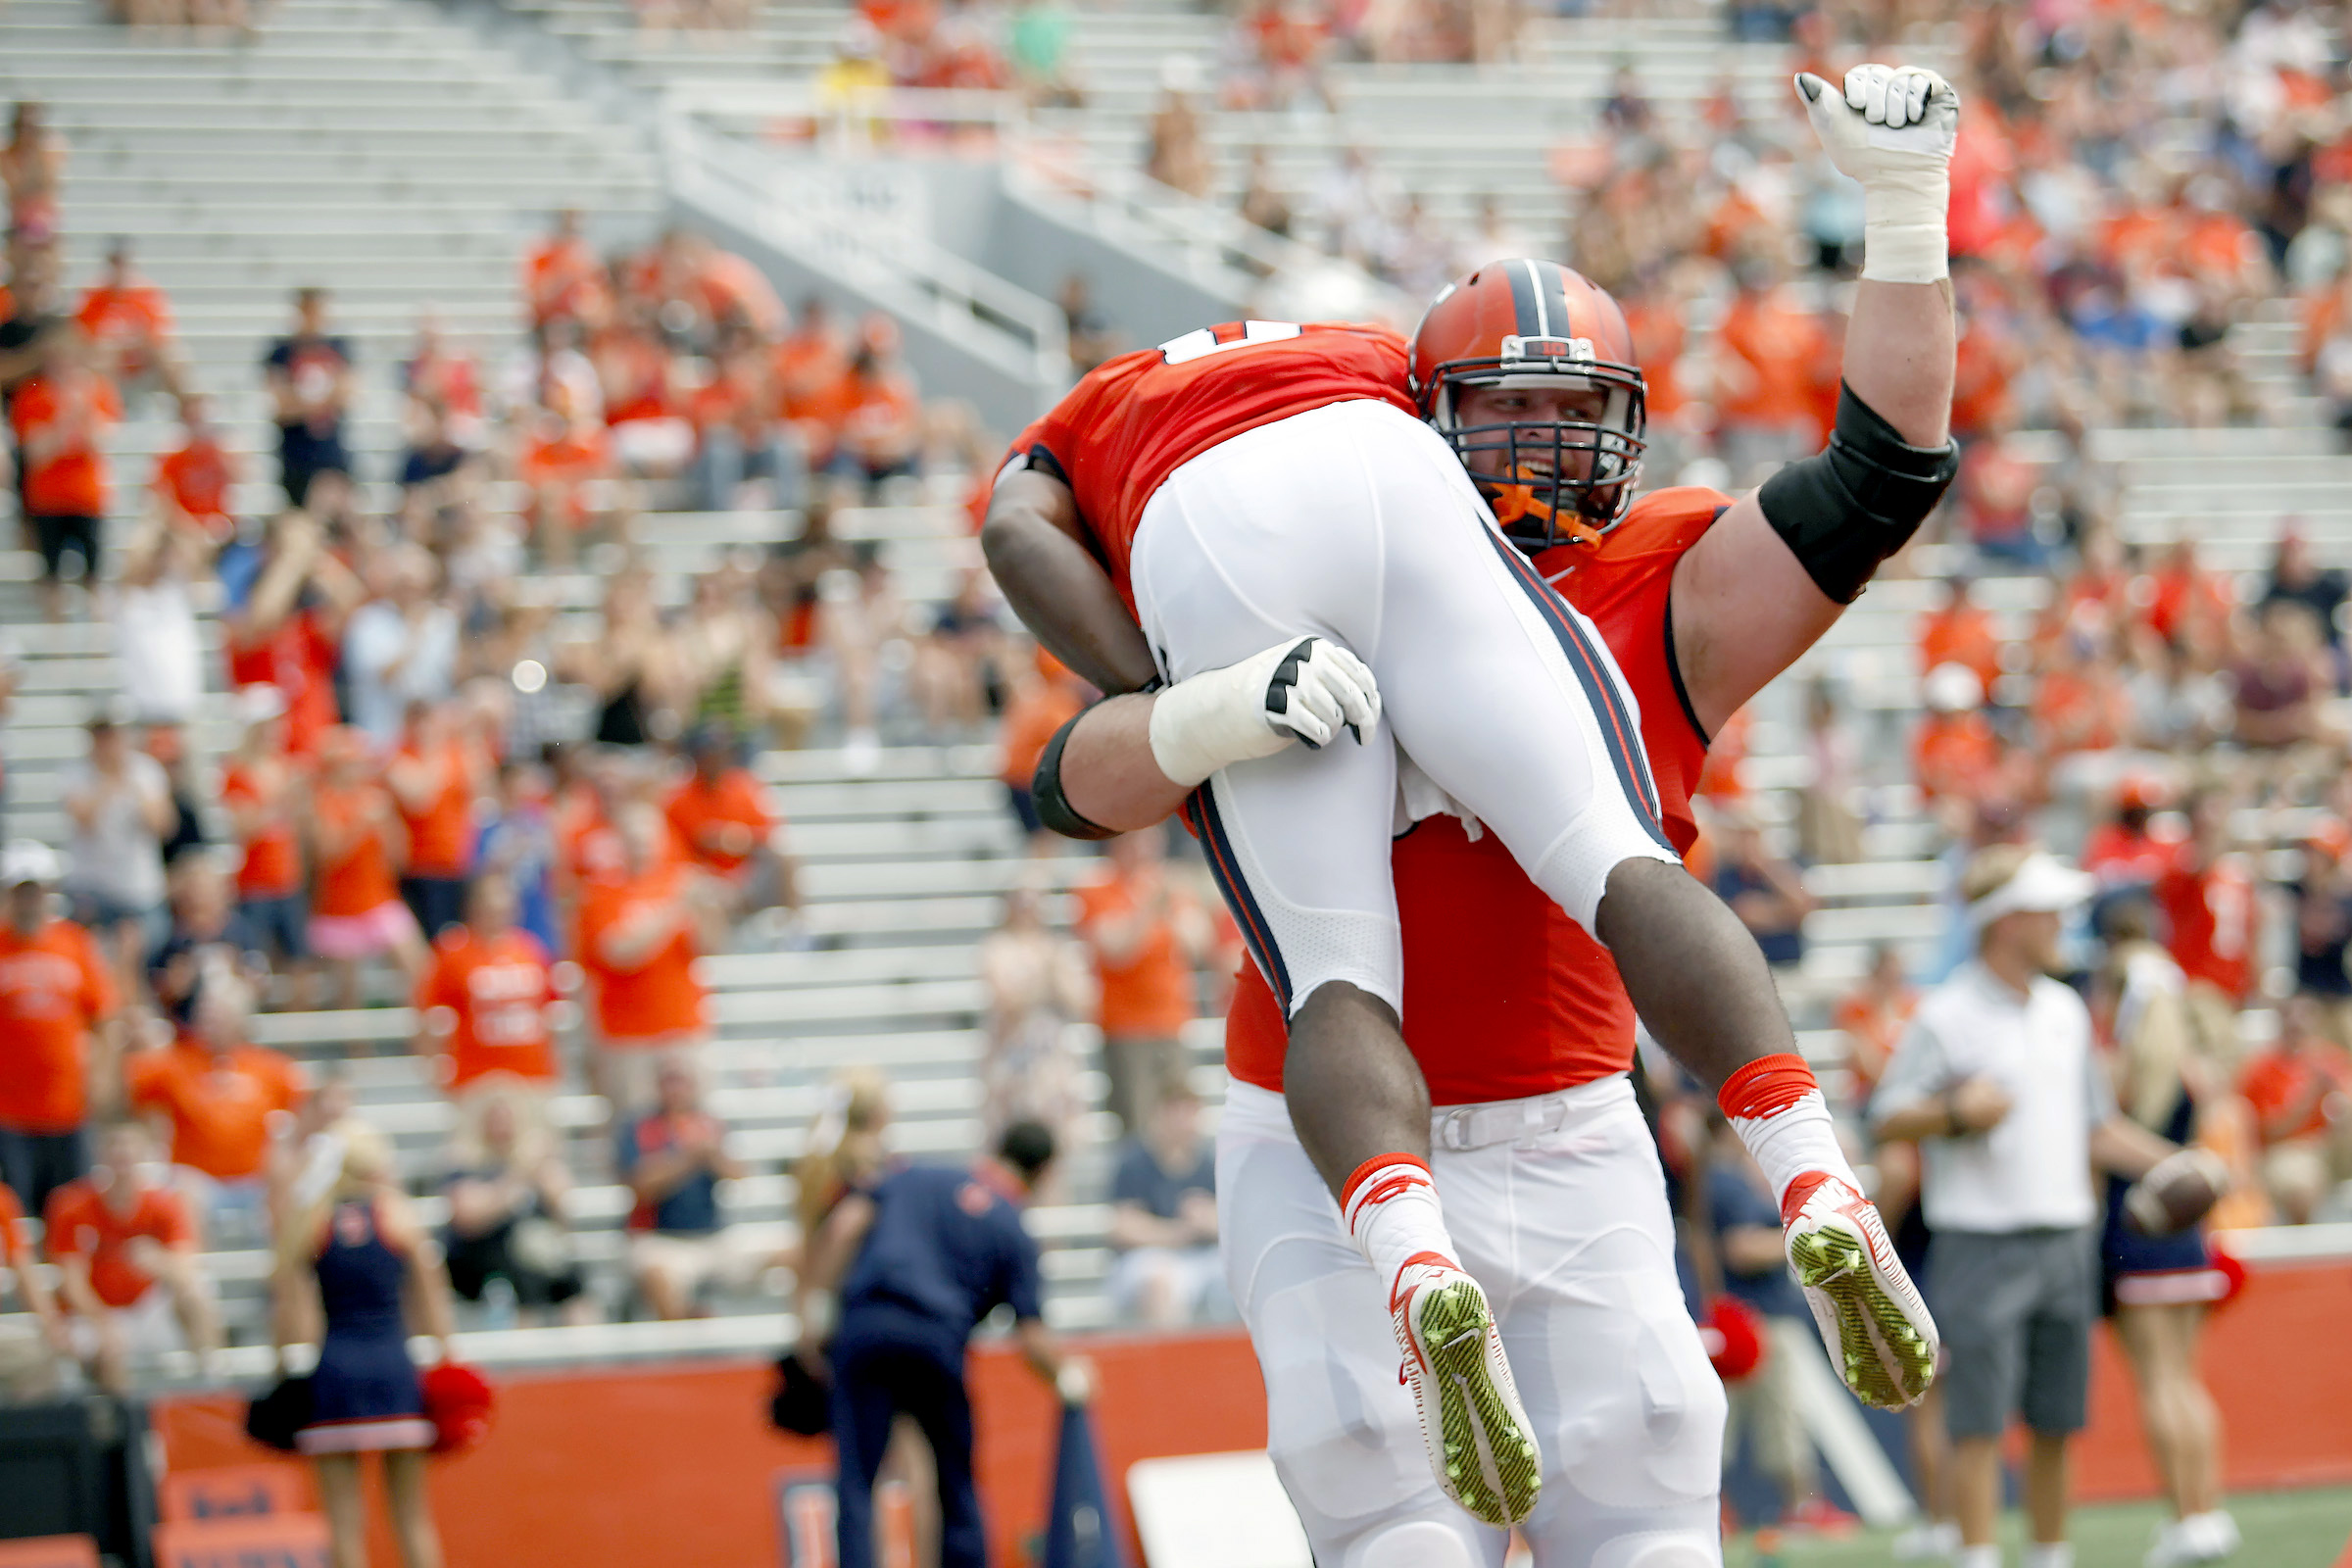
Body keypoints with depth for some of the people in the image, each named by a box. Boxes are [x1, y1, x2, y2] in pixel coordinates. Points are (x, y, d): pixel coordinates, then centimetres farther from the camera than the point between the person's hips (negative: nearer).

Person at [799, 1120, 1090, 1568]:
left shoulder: (917, 1178, 21)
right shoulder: (1014, 1234, 15)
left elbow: (846, 1224, 5)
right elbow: (1031, 1335, 7)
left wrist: (816, 1304, 5)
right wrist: (1069, 1377, 25)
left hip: (862, 1324, 1)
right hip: (937, 1336, -1)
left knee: (856, 1483, 1)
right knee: (957, 1484, 18)